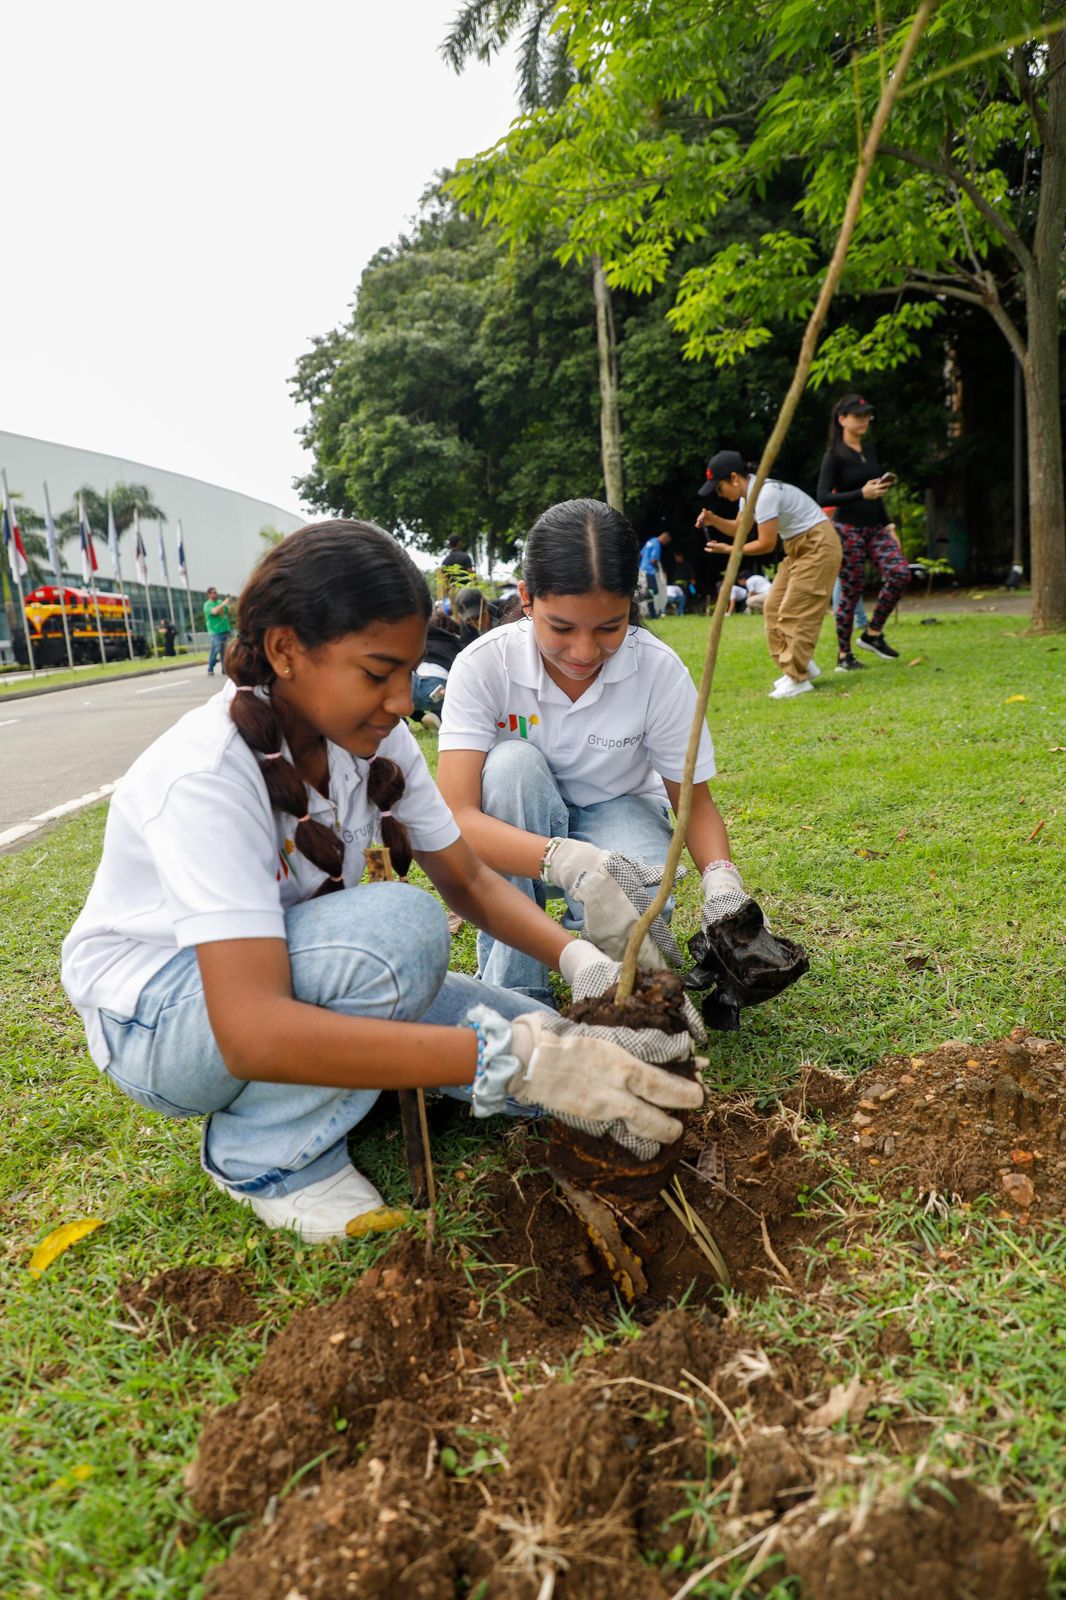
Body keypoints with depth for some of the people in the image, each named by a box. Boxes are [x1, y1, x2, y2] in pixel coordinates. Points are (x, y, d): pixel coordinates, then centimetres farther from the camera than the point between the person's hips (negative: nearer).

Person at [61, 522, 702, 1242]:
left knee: (545, 1052, -11)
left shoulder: (377, 742, -10)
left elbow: (468, 880, -4)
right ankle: (268, 1154, -12)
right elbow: (252, 1033, -41)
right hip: (156, 1018, -6)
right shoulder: (205, 777, -32)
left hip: (299, 975, 6)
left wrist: (585, 964, -24)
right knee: (399, 925, -34)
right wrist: (512, 1057, -47)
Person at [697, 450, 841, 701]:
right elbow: (740, 529, 18)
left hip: (818, 546, -10)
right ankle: (803, 666, 15)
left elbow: (766, 544, -22)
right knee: (773, 607, 8)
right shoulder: (748, 493, 5)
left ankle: (797, 678, -6)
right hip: (797, 547, 10)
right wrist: (713, 520, 1)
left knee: (794, 611, -12)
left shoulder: (765, 494, -25)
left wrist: (728, 549, -14)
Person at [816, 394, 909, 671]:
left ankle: (872, 633, 3)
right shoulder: (834, 455, -8)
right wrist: (861, 494, -25)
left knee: (900, 573, -11)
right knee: (851, 591, -5)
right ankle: (843, 656, 6)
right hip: (848, 529, -6)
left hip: (874, 527, 7)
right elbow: (823, 497, -16)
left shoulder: (869, 448, 14)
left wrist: (888, 524, 16)